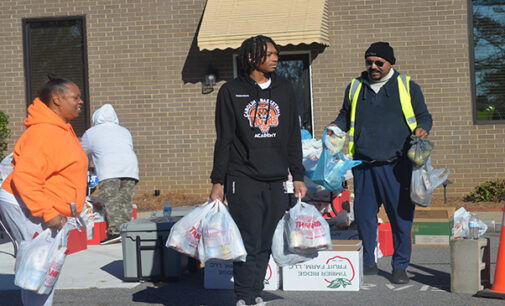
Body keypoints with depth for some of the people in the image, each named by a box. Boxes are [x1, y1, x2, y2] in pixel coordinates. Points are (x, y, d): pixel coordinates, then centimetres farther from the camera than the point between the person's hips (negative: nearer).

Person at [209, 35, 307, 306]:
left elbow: (293, 137, 16)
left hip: (276, 181, 4)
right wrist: (218, 182, -1)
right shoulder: (231, 91, 2)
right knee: (249, 241, -7)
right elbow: (224, 140, 2)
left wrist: (298, 176, 12)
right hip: (243, 179, -3)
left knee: (265, 243, 5)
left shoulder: (284, 89, 13)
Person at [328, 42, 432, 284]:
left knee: (401, 216, -1)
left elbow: (423, 116, 12)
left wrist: (422, 129, -9)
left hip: (396, 165, -2)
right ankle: (367, 262, 20)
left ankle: (400, 266, 10)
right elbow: (345, 117, 27)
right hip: (363, 165, 3)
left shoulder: (407, 86, 9)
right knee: (363, 214, 6)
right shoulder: (355, 87, 16)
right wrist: (335, 127, 6)